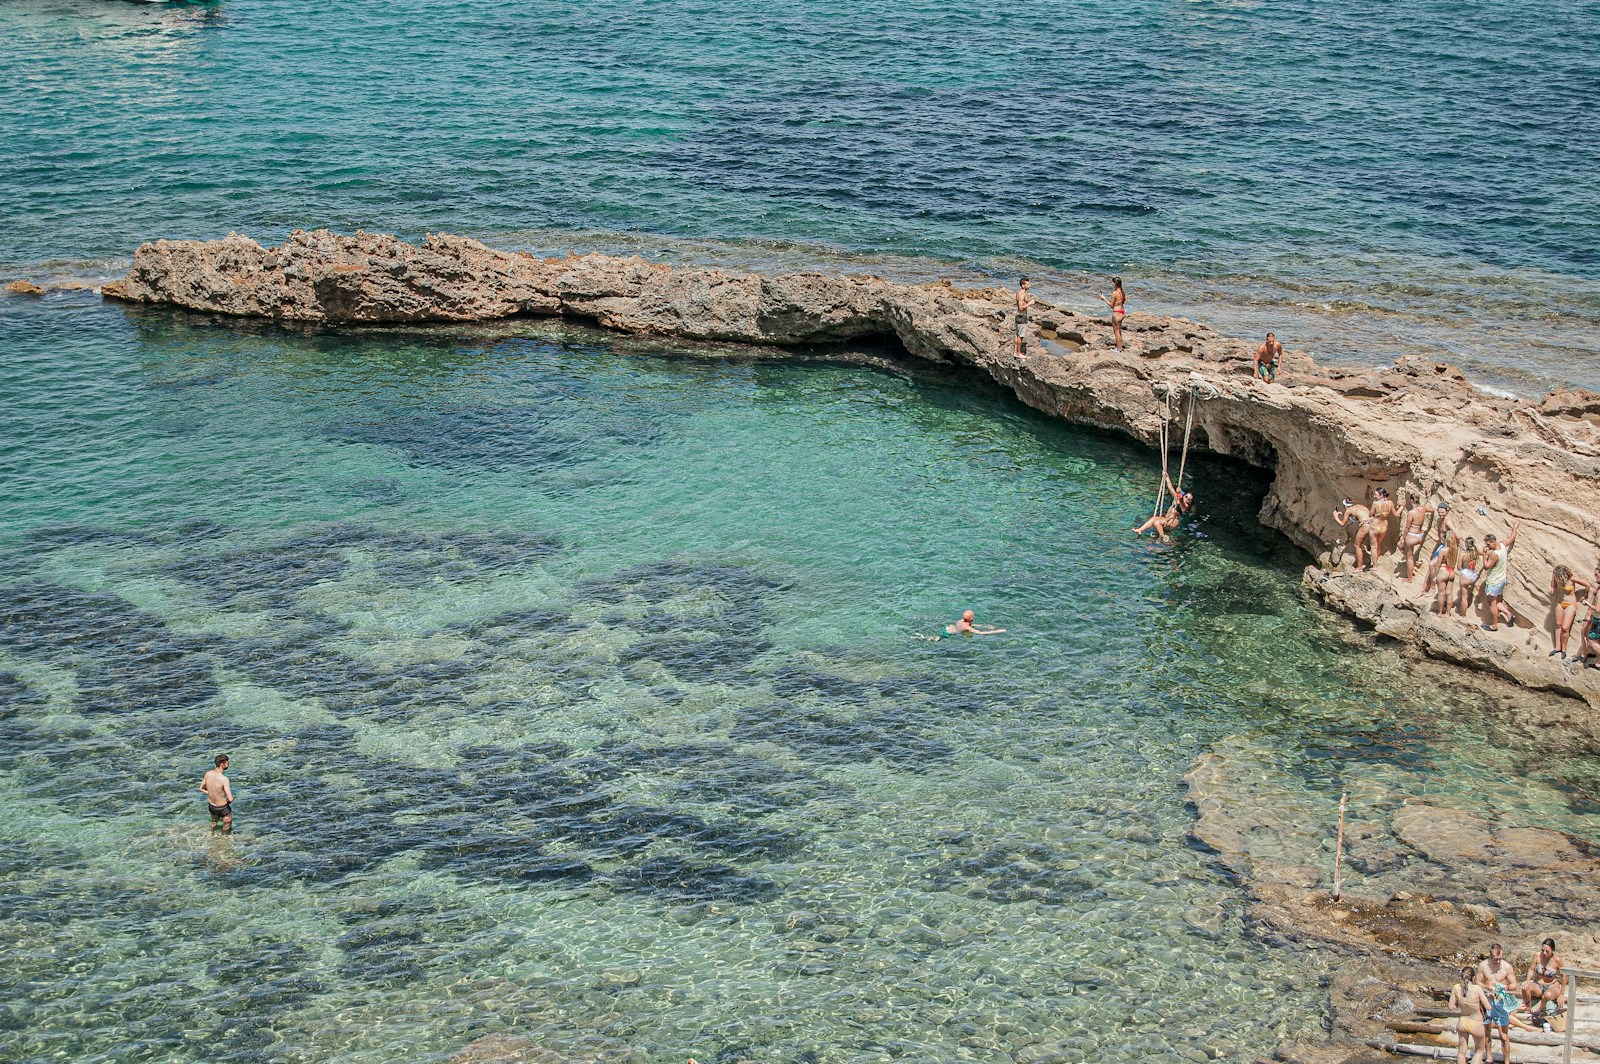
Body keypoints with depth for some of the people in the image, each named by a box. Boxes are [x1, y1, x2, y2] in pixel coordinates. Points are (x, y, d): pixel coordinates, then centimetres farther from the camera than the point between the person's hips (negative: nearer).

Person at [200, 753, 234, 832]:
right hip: (222, 808, -6)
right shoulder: (224, 779, -33)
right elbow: (230, 799, -31)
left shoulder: (208, 774, -13)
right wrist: (228, 802, -8)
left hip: (211, 806, 6)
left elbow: (201, 788, 4)